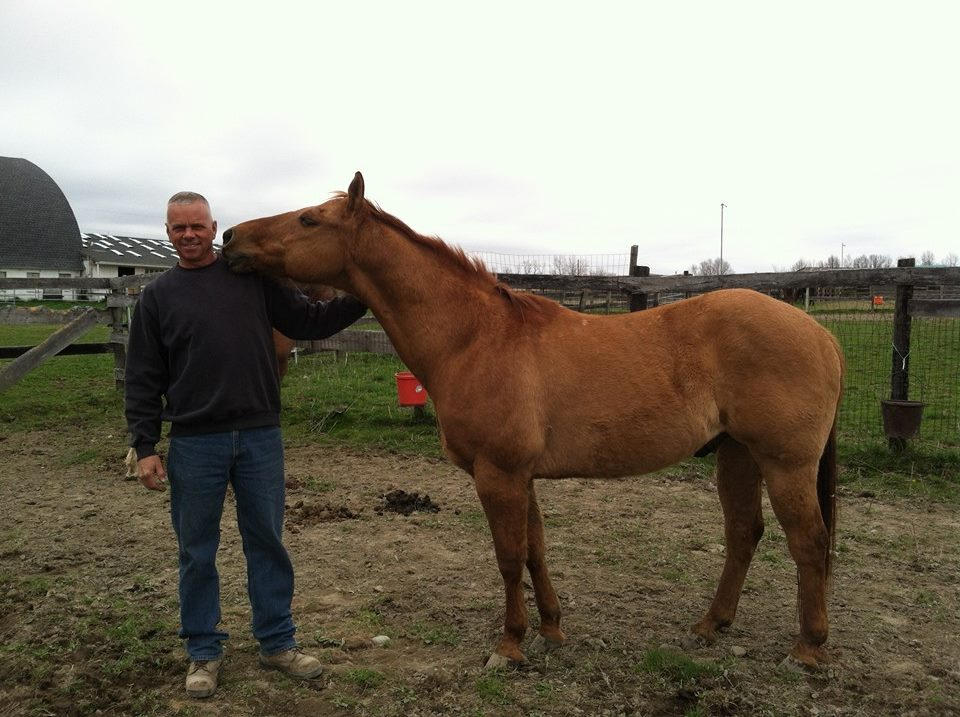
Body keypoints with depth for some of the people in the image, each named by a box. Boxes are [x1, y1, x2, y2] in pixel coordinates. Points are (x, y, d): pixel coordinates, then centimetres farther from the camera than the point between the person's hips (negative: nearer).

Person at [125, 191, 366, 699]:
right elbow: (143, 380, 3)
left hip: (260, 436, 1)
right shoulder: (158, 296, 4)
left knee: (267, 543, 10)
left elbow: (309, 322, 6)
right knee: (197, 552, 9)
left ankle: (277, 643, 25)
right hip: (194, 444, 0)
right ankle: (203, 652, 26)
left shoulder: (252, 277, 4)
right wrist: (145, 447, -3)